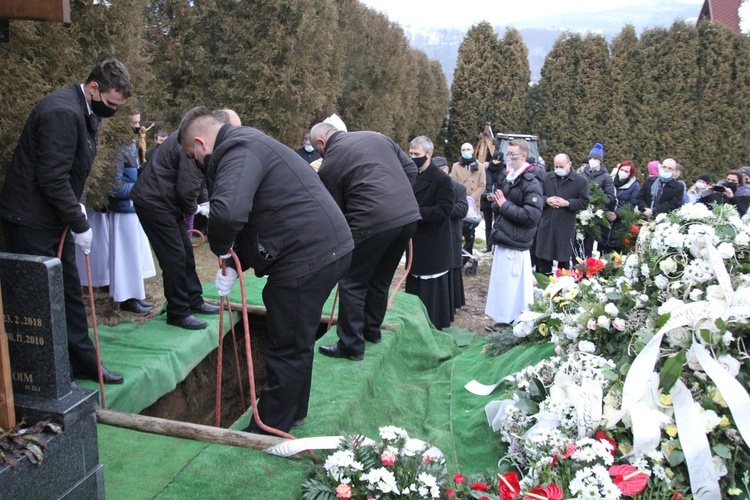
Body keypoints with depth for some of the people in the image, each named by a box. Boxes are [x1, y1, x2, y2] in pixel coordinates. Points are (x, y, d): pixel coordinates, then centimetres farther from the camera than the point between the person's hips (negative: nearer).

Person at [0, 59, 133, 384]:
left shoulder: (85, 112, 10)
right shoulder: (62, 112, -22)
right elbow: (52, 179, -25)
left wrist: (77, 207, 6)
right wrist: (79, 224, -18)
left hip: (55, 220, 10)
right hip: (31, 222, -10)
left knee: (69, 293, 14)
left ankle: (83, 361, 24)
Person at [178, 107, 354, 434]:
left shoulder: (237, 151, -14)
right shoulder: (246, 145, 21)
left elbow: (228, 211, -34)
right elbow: (251, 219, 24)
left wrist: (221, 248, -13)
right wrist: (234, 266, 13)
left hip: (309, 256, -11)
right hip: (326, 247, 11)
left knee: (288, 348, 2)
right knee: (297, 342, 22)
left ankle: (268, 429, 16)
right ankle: (292, 413, 38)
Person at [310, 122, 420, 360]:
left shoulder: (329, 164, 0)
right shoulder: (376, 136, 17)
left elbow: (335, 211, 5)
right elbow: (410, 168, 16)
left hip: (373, 223, -7)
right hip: (409, 216, 7)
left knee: (352, 283, 8)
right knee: (381, 279, 22)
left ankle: (351, 345, 13)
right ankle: (371, 330, 37)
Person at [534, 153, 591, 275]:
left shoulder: (581, 180, -3)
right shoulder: (547, 177, 8)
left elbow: (584, 202, -6)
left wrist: (567, 203, -18)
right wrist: (546, 200, -12)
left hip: (566, 226, -3)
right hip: (546, 223, 3)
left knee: (564, 258, 7)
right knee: (542, 256, 9)